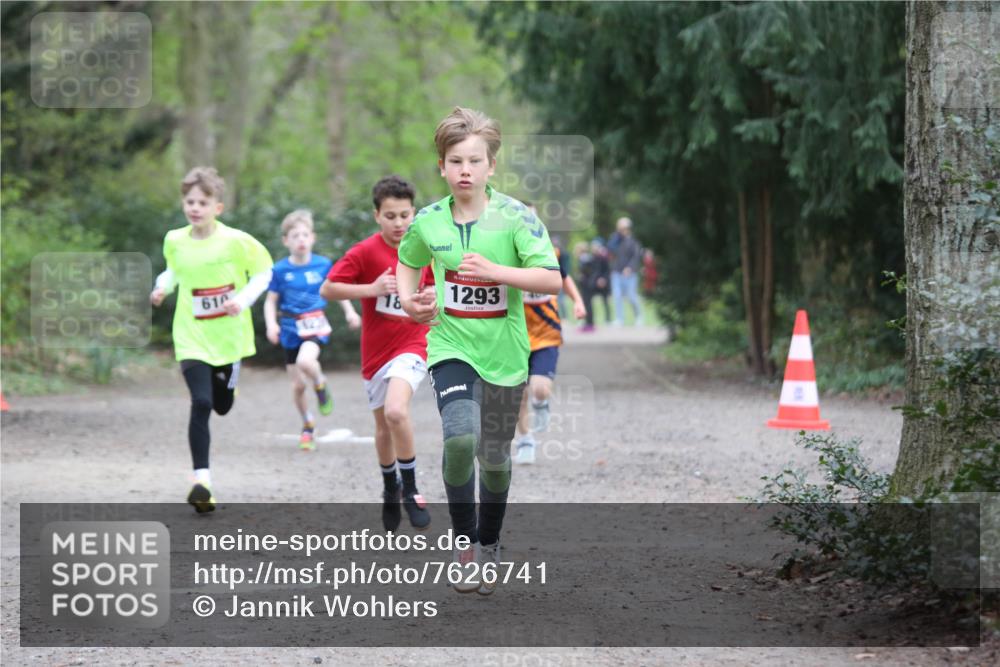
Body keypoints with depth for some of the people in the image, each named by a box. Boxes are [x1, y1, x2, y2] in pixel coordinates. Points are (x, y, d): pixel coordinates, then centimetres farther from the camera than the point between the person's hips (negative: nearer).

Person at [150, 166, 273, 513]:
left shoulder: (235, 241, -12)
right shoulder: (174, 241, -3)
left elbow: (263, 272, -2)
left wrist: (243, 301, -16)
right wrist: (162, 286, -2)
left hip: (229, 337, 0)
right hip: (192, 338, 0)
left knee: (222, 406, 15)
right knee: (201, 404, -16)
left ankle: (223, 382, 55)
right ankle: (201, 479, -14)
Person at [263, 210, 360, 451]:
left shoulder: (323, 265, -2)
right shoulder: (280, 270, -5)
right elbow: (271, 301, 1)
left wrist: (350, 312, 0)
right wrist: (271, 324, -16)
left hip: (315, 325, -1)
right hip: (291, 329, 1)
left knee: (305, 361, -33)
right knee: (298, 385, 6)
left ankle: (320, 385, 0)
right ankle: (308, 425, 29)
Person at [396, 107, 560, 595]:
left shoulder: (514, 216, -10)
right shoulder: (427, 221, -1)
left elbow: (552, 279, -15)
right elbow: (407, 263, 20)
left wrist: (495, 271, -26)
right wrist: (409, 300, 1)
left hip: (503, 351, 0)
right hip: (451, 346, 0)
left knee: (494, 456, 12)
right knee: (459, 437, -23)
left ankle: (488, 545, 34)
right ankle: (464, 544, -9)